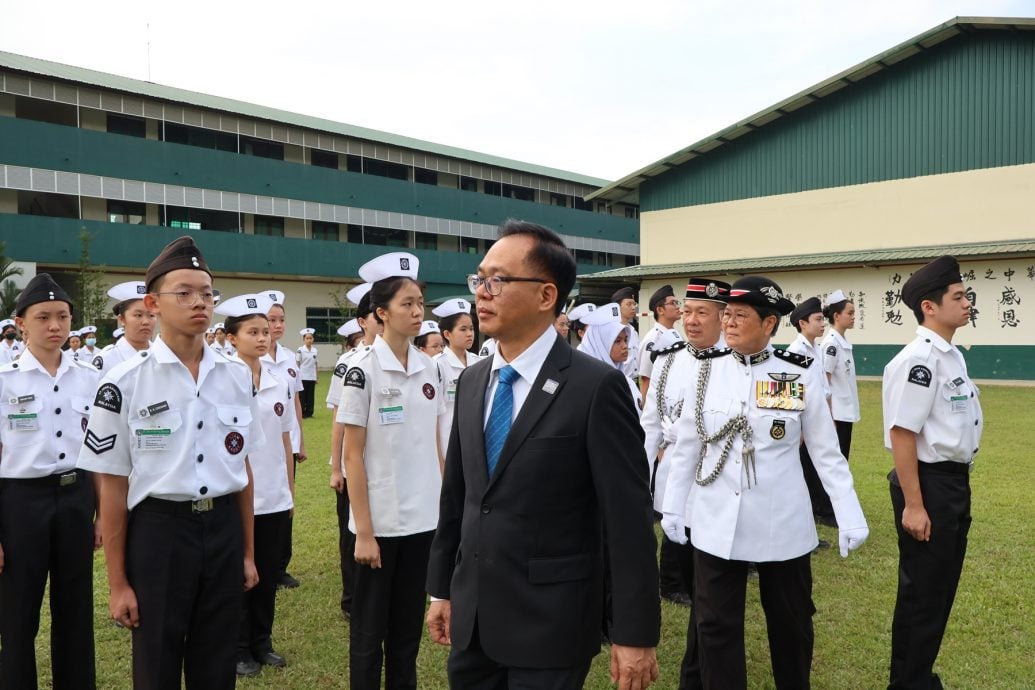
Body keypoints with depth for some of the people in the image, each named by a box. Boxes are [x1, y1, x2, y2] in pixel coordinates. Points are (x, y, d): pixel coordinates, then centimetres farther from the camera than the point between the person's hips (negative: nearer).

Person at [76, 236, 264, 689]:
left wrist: (248, 552, 12)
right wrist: (117, 583, -4)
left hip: (224, 530, 3)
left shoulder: (238, 377, 2)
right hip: (158, 531, -3)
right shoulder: (124, 384, -9)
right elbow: (113, 487, -6)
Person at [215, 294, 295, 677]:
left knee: (268, 573, 14)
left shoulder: (279, 382, 5)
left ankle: (262, 643, 29)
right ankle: (239, 650, 23)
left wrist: (290, 488, 10)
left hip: (275, 496, 5)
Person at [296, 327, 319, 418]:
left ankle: (309, 412, 14)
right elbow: (297, 364, -3)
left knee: (311, 395, 6)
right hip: (303, 376, -4)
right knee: (302, 395, 0)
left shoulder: (315, 350, 8)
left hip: (312, 377, 4)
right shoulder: (300, 350, -4)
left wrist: (317, 376, 11)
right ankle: (302, 413, 7)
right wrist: (297, 376, -8)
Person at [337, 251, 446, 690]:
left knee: (409, 625, 17)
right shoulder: (363, 370, -12)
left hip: (423, 518, 5)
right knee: (370, 630, 10)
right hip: (381, 521, -5)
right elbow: (353, 456, -11)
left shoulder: (428, 367, 4)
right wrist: (363, 531, -13)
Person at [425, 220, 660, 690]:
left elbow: (629, 520, -14)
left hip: (550, 624, -5)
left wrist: (636, 635, -13)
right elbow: (455, 494, 11)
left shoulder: (596, 387, -15)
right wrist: (442, 588, 14)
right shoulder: (471, 382, 5)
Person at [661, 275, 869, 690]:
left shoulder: (801, 375, -7)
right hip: (716, 523, 1)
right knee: (715, 625, 8)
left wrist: (850, 516, -5)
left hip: (782, 523, -1)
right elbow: (687, 446, 4)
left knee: (791, 621, 18)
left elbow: (826, 451, -2)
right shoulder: (708, 371, -3)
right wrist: (673, 506, 5)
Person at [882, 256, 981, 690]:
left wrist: (957, 487, 21)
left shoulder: (952, 355, 11)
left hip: (955, 483, 10)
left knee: (942, 587, 19)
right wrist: (913, 505, -22)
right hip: (928, 484, -10)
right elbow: (902, 433, -23)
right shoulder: (918, 360, -20)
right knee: (921, 592, 3)